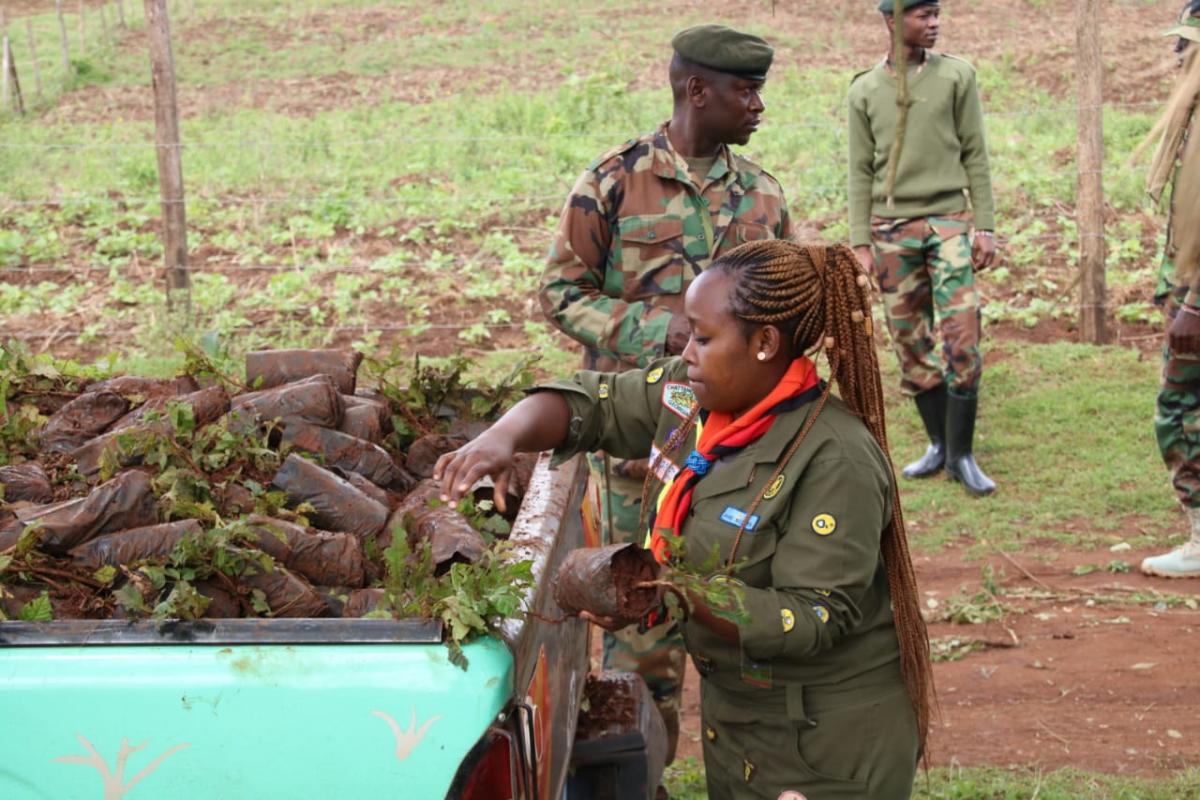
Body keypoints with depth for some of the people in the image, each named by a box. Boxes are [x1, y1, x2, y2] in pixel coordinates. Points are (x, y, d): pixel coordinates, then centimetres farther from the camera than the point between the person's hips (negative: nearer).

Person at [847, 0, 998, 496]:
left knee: (961, 340, -9)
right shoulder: (864, 91, 5)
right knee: (911, 345, 5)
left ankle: (961, 454, 1)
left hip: (948, 222, -1)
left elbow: (975, 156, 4)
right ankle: (939, 445, 19)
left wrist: (985, 226, -2)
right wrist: (860, 243, 1)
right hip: (891, 229, 1)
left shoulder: (956, 76, 3)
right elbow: (860, 172, 7)